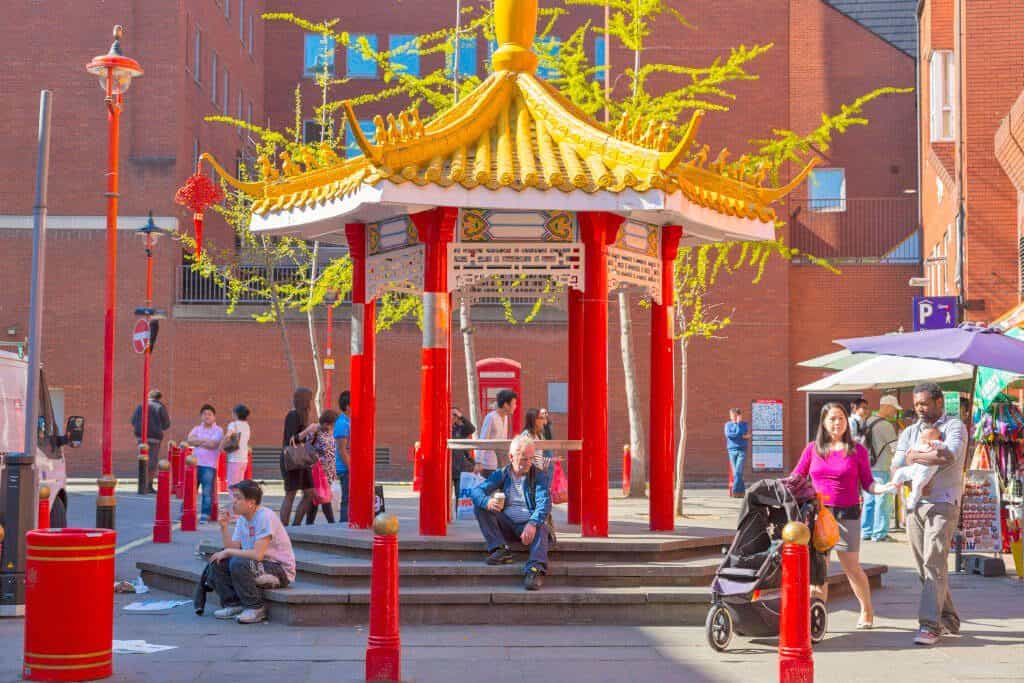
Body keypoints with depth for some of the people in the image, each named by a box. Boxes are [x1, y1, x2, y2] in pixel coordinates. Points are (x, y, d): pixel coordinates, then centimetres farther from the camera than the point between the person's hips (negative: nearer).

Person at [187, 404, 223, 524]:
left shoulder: (218, 430, 1)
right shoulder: (197, 429, 16)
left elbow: (212, 444, -14)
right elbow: (190, 440, -2)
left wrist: (198, 441, -3)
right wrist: (205, 440, -9)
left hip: (209, 466, -4)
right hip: (195, 464, 4)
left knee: (207, 492, -6)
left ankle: (205, 515, -4)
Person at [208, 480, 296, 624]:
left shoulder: (265, 517, -20)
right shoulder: (242, 519, 8)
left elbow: (257, 554, -28)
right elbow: (233, 548, 3)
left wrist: (228, 552, -19)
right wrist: (224, 528, -9)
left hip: (281, 570, -9)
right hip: (257, 565, 9)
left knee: (238, 563, -31)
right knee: (217, 562, -3)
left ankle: (256, 609, -14)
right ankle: (233, 605, 6)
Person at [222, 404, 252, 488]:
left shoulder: (234, 424, -9)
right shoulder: (246, 426, 15)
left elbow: (227, 435, -27)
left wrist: (222, 446, -16)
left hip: (234, 459, -8)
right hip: (244, 459, 8)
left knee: (232, 485, -5)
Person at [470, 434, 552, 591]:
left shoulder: (539, 476, 0)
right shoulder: (501, 474, 7)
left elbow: (544, 503, -16)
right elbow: (476, 490, -4)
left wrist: (532, 523, -37)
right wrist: (487, 501, -30)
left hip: (528, 525, -3)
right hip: (506, 526, 3)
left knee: (541, 527, -36)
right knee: (479, 505, -14)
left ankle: (536, 569, -57)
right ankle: (500, 549, -23)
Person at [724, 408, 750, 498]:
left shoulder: (744, 424, 6)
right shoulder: (728, 424, 10)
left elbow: (740, 432, -12)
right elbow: (728, 435, -8)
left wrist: (738, 423, -5)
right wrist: (742, 436, -9)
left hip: (742, 450, -2)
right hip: (732, 450, 2)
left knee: (738, 472, -12)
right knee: (735, 472, 1)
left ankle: (735, 491, -13)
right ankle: (742, 491, 7)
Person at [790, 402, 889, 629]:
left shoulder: (857, 450, 3)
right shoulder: (813, 449, 7)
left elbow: (867, 483, 4)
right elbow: (795, 478, 9)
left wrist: (884, 488, -14)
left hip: (847, 514, -1)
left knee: (851, 567, 3)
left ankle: (867, 611, 24)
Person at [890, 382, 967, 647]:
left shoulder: (954, 426, 1)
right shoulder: (909, 432, 17)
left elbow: (949, 456, -20)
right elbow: (896, 469, 8)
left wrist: (914, 456, -8)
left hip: (943, 503, -6)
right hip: (913, 505, 6)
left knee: (934, 563, -15)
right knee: (924, 567, 7)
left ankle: (930, 625, -19)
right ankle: (948, 619, 18)